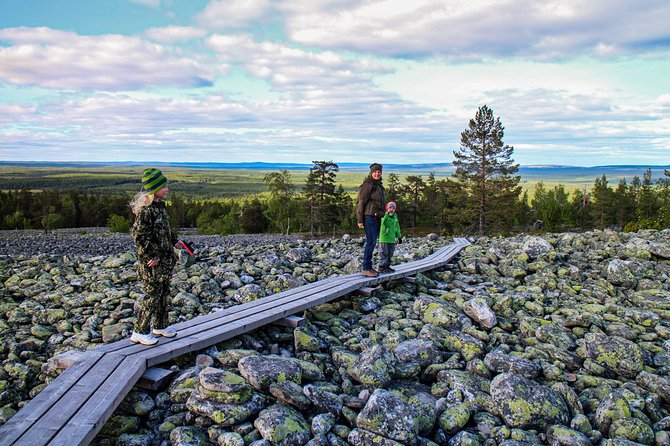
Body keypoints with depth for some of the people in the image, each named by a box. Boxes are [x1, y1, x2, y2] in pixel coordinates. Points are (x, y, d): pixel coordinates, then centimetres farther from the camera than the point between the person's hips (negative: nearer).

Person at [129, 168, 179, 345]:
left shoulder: (160, 205, 9)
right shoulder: (145, 210, -20)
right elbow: (139, 236, -23)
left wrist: (174, 242, 20)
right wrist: (153, 257, -20)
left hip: (165, 260, 9)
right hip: (152, 263, -9)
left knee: (164, 293, 18)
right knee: (153, 295, -2)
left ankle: (160, 326, 32)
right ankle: (140, 332, 10)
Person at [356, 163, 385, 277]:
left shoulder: (379, 185, 18)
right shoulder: (368, 185, -10)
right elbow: (361, 202, -13)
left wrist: (381, 217, 22)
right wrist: (360, 220, -16)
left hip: (376, 217, 9)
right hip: (369, 216, -9)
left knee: (372, 242, 10)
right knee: (371, 242, -12)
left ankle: (369, 267, 15)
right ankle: (366, 268, -10)